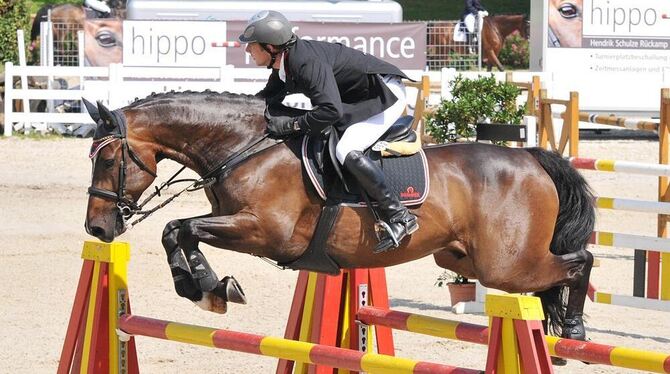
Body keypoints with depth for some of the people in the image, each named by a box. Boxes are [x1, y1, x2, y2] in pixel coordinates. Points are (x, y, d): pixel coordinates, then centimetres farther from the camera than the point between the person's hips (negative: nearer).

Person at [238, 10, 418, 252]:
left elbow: (331, 110, -40)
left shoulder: (307, 62, -31)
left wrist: (291, 125, -31)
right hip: (359, 100, 11)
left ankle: (399, 217, -23)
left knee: (346, 151, -27)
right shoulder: (282, 65, 0)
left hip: (385, 95, -11)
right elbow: (266, 100, 15)